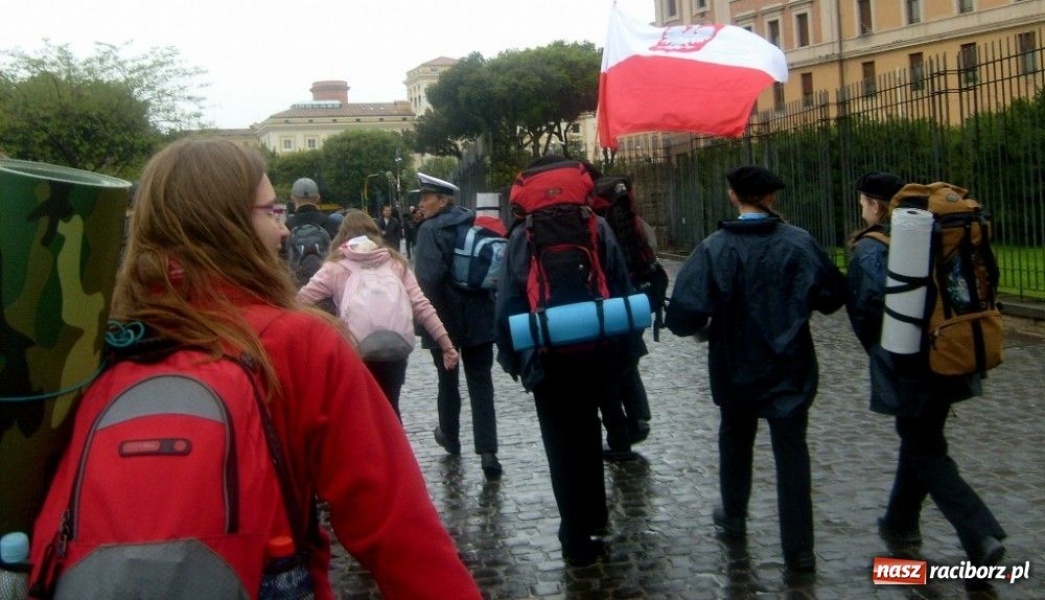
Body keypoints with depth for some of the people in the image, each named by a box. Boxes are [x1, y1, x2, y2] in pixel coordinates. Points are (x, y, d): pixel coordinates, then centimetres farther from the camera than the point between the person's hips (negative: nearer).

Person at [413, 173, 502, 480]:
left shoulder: (431, 230, -12)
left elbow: (429, 277, -24)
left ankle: (450, 436, 34)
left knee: (448, 379, 15)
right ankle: (487, 451, -6)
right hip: (479, 317, 5)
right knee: (481, 382, 2)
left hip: (446, 319, -5)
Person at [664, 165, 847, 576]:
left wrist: (705, 326, 1)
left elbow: (684, 314, -21)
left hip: (735, 369, 0)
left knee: (735, 441, 23)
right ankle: (799, 551, 5)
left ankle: (733, 519, 40)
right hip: (789, 369, 0)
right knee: (791, 453, 6)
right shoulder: (799, 243, -10)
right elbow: (834, 296, -2)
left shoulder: (714, 248, -15)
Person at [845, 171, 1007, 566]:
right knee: (921, 440, 22)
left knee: (926, 453, 4)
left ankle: (982, 537, -8)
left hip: (909, 369, -6)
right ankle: (901, 523, 36)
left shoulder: (869, 250, -12)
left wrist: (881, 354, 1)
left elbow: (865, 311, -16)